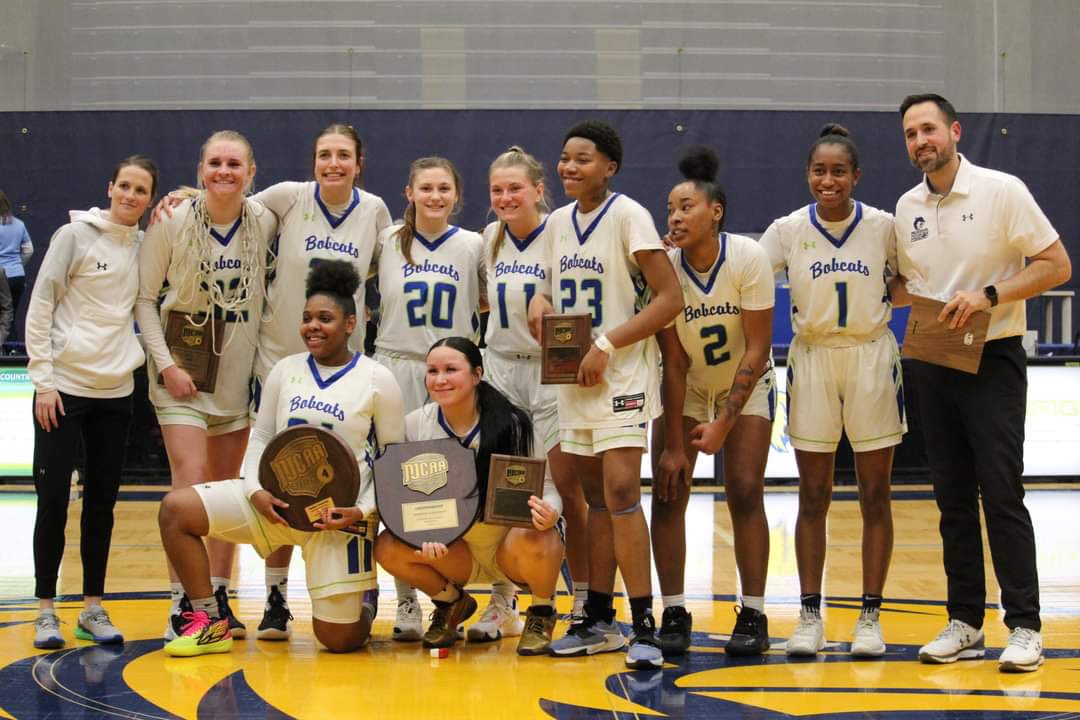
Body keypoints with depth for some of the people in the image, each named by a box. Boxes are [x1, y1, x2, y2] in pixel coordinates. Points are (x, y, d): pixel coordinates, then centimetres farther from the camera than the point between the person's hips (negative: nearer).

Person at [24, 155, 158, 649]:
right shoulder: (76, 235, -5)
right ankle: (46, 611, 7)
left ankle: (93, 609, 16)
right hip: (64, 386, -4)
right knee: (53, 500, -2)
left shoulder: (147, 246, 7)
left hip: (116, 390, 4)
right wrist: (43, 380, -10)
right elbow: (39, 307, -6)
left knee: (102, 502, 8)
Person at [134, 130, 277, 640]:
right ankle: (181, 603, -8)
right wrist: (165, 364, -12)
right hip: (182, 372, -3)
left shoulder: (265, 223, -2)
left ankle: (219, 596, 20)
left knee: (227, 489, 10)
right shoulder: (172, 222, -9)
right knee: (190, 483, -13)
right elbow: (145, 298, -4)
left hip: (239, 373, 3)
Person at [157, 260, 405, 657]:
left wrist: (364, 511, -14)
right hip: (278, 502, 4)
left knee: (340, 640, -4)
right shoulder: (286, 370, 7)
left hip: (341, 514, -4)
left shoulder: (377, 380, -3)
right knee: (176, 508, -15)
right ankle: (212, 623, -5)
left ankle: (362, 600, 35)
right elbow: (261, 437, 11)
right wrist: (255, 490, -8)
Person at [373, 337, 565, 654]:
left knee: (533, 539, -38)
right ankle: (451, 604, 10)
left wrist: (548, 512, -38)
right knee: (388, 548, -22)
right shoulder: (415, 424, -7)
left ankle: (541, 613, -2)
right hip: (458, 551, 3)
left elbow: (546, 488, -12)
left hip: (509, 546, -3)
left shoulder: (512, 425, -15)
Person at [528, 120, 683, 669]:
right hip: (574, 376, 7)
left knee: (620, 493, -15)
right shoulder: (558, 223, 11)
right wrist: (541, 302, 2)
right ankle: (599, 621, 17)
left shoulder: (627, 216, -11)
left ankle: (644, 627, -12)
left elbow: (670, 298, -15)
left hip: (622, 375, -7)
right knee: (595, 499, 11)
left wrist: (607, 344, -19)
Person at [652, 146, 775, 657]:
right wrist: (673, 444, -18)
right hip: (686, 386, 2)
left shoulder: (749, 259, -24)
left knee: (745, 490, -12)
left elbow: (757, 350, -20)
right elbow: (673, 364, -16)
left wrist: (724, 421, -25)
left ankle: (754, 615, -4)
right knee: (668, 490, -9)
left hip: (745, 384, -2)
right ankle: (674, 614, -1)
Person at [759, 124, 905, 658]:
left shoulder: (883, 227, -4)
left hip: (871, 358, -1)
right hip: (812, 359, 1)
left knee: (875, 495, 3)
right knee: (812, 496, 4)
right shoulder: (788, 230, -2)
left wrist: (880, 300, -10)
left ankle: (871, 616, 10)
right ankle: (809, 615, 10)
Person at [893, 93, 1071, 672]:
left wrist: (988, 296, -18)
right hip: (932, 362, 5)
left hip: (992, 359, -5)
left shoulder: (1001, 190, -8)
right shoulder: (907, 208, 8)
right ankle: (965, 623, 13)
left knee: (1001, 493, -8)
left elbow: (1056, 266, -9)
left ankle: (1024, 626, -3)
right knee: (953, 497, 8)